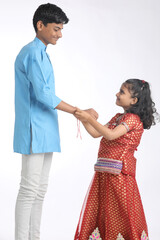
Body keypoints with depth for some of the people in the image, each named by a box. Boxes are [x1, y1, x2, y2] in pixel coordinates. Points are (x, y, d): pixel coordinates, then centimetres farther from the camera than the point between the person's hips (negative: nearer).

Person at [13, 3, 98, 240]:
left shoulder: (40, 53, 19)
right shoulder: (33, 52, -11)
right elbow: (43, 94, -20)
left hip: (44, 132, 10)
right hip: (34, 131, -10)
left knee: (39, 191, 10)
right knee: (29, 190, -8)